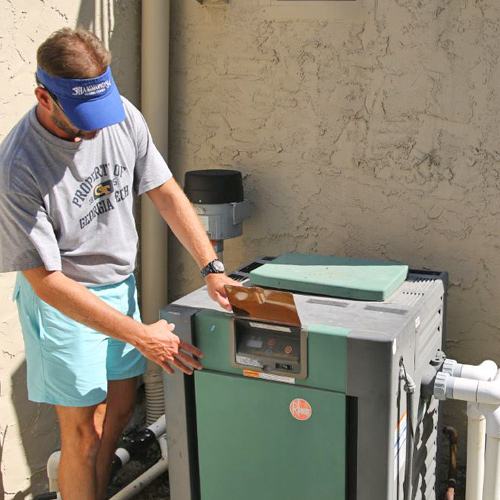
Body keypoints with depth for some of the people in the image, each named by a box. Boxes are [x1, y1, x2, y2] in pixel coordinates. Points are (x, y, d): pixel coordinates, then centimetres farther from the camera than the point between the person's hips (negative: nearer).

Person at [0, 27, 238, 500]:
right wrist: (141, 336, -26)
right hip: (64, 302, -6)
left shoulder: (121, 115, -13)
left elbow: (165, 192, 0)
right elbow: (48, 282, -25)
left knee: (120, 407, 19)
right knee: (84, 434, 2)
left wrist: (211, 267, -9)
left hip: (120, 283, 6)